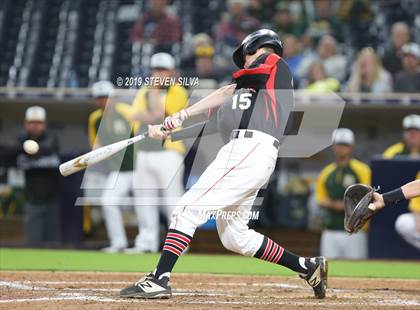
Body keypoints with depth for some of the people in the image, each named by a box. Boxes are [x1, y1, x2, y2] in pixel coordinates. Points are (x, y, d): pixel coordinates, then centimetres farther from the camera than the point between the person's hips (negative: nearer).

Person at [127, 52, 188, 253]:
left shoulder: (177, 92, -1)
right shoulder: (143, 92, 16)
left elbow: (157, 113, -13)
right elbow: (136, 115, -1)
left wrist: (155, 90, -4)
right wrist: (156, 117, -16)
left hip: (168, 152, -6)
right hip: (144, 153, 6)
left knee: (171, 197, -10)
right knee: (144, 198, 6)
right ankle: (147, 242, 13)